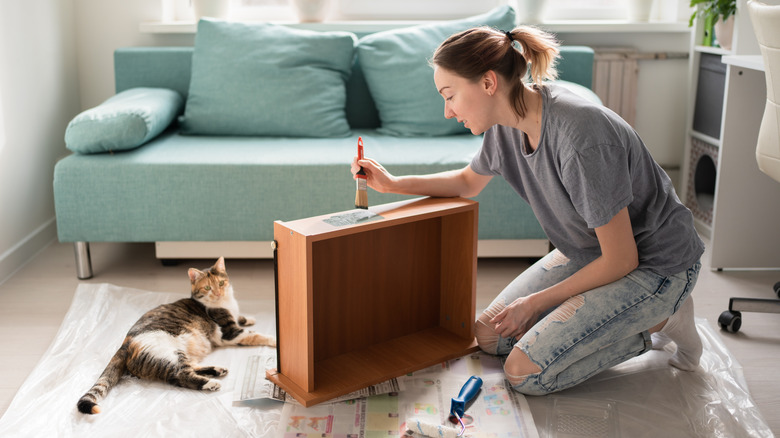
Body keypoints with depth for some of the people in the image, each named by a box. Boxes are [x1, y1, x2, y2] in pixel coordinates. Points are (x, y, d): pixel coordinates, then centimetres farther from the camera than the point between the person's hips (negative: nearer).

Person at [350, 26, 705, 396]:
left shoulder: (580, 136, -33)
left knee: (524, 372, -16)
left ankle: (656, 321, 0)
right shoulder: (508, 123, -7)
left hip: (654, 265, -8)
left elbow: (621, 259, -25)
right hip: (586, 252, 8)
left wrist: (536, 302, -15)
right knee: (490, 337, 6)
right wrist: (392, 183, 5)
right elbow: (468, 182, 17)